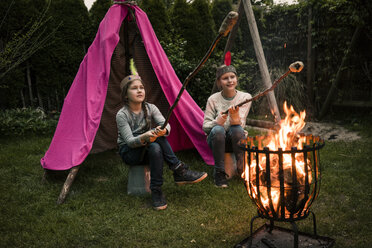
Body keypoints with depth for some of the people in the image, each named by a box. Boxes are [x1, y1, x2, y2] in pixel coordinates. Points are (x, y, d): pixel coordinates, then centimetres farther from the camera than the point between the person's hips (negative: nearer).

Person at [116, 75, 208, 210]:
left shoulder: (150, 108, -1)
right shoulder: (122, 115, -13)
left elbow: (166, 124, -17)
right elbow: (129, 141, -22)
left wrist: (163, 130, -42)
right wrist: (145, 137, -43)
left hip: (146, 151, 4)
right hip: (128, 152, -3)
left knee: (155, 148, -33)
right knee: (154, 145, -32)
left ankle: (156, 190, -30)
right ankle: (179, 170, -28)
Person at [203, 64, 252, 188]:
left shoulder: (245, 97, -3)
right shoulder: (213, 99, -4)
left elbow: (240, 124, -12)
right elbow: (205, 126, -6)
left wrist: (235, 117, -36)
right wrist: (218, 121, -27)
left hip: (235, 140, 0)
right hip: (217, 140, 0)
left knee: (237, 129, -33)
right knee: (218, 130, -34)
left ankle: (242, 168, -17)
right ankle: (219, 172, -22)